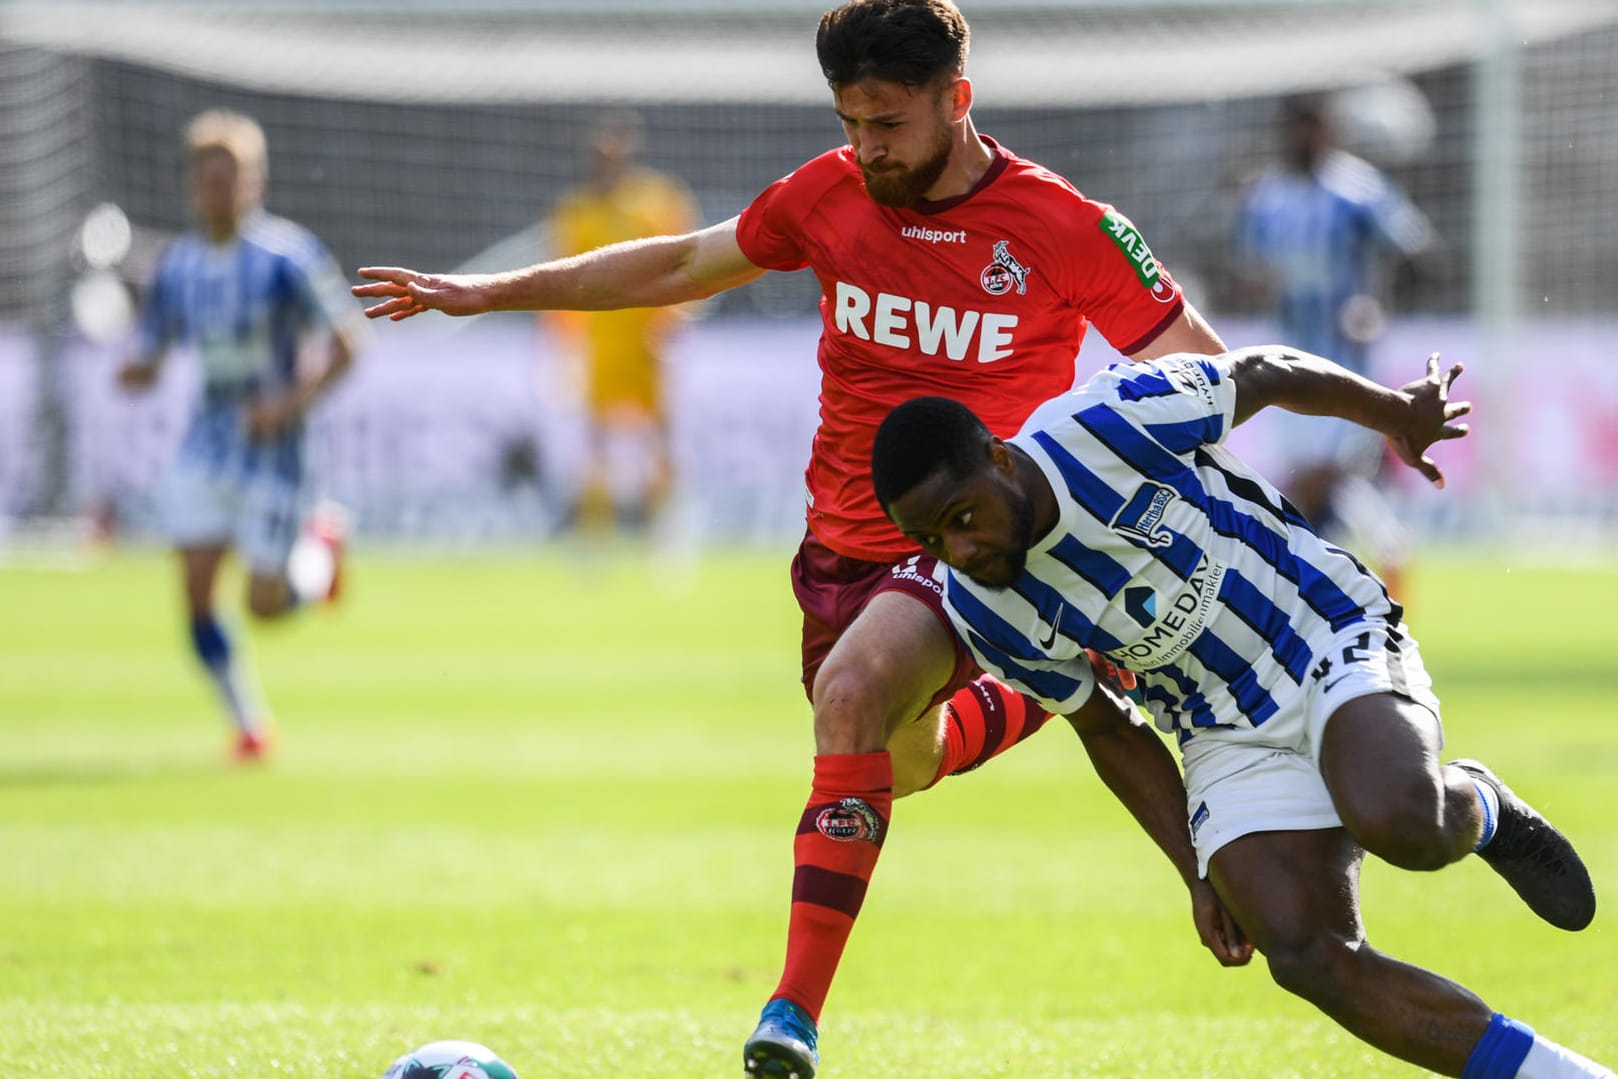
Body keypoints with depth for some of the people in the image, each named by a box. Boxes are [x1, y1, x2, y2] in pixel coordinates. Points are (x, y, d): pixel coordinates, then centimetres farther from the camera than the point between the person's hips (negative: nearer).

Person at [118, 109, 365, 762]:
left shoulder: (287, 255, -12)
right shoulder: (177, 266, 3)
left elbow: (346, 341, -9)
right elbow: (149, 359, 10)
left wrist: (293, 403, -20)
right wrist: (135, 372, -14)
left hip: (270, 445, -4)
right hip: (206, 443, 4)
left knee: (266, 605, -1)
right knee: (196, 591, -7)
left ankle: (321, 543, 33)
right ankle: (248, 725, 10)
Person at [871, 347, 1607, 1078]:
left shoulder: (1112, 422, -24)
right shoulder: (980, 613, -10)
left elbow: (1260, 375, -4)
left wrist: (1397, 412, 12)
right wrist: (1197, 867, 4)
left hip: (1334, 638, -4)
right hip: (1228, 740, 4)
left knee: (1398, 824, -34)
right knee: (1305, 957, -19)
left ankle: (1479, 810, 5)